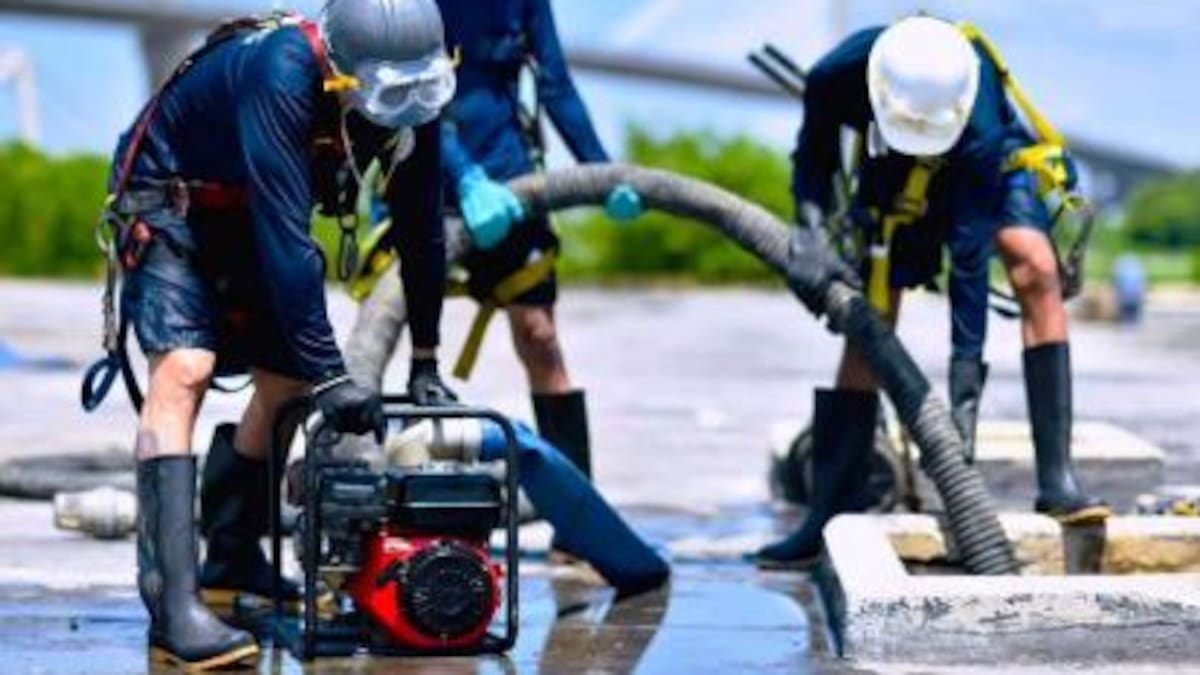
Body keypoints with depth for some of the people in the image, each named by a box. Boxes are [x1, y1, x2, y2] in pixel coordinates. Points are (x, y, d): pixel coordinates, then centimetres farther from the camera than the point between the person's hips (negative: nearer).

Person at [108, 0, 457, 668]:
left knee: (287, 381, 6)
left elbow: (422, 231, -5)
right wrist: (330, 374, -38)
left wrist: (426, 362, -1)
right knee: (185, 368, -25)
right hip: (169, 205, -8)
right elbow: (286, 237, -39)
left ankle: (232, 560, 26)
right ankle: (172, 604, -33)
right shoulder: (282, 76, -37)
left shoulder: (410, 101, -17)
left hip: (250, 219, 8)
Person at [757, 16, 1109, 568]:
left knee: (1035, 269, -28)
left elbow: (969, 260, -40)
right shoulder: (838, 76, -33)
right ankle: (832, 514, 3)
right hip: (894, 182, 3)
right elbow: (813, 158, -14)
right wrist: (810, 232, -34)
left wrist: (966, 387, -40)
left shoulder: (977, 127, -41)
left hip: (988, 174, -3)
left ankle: (1057, 481, -29)